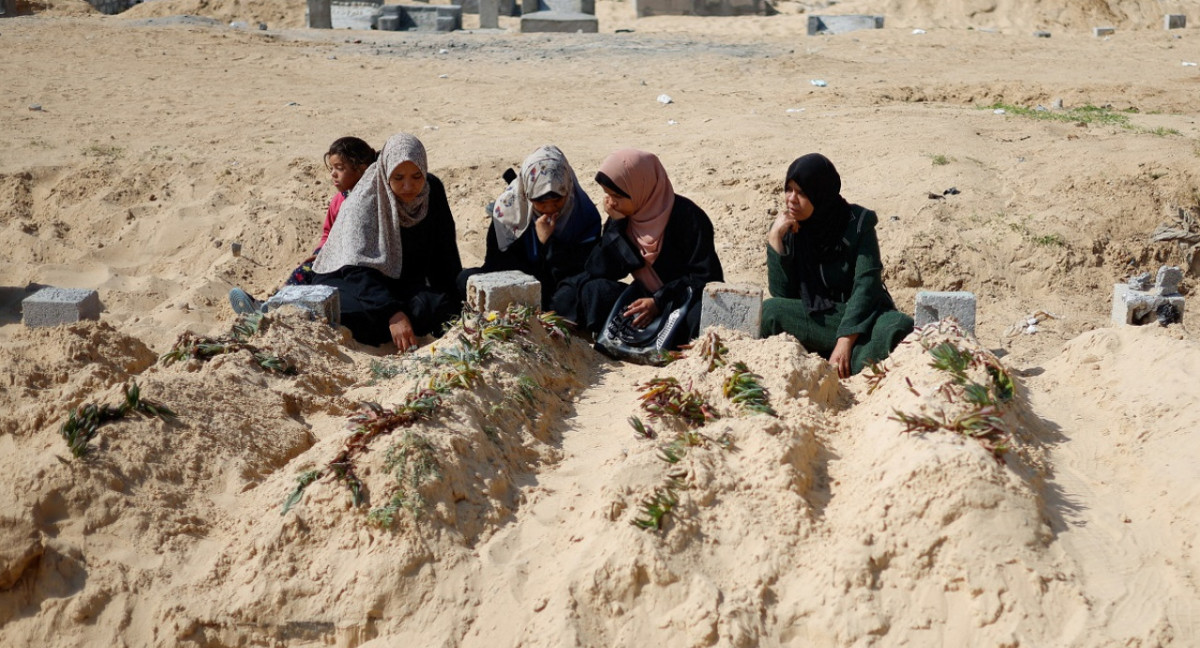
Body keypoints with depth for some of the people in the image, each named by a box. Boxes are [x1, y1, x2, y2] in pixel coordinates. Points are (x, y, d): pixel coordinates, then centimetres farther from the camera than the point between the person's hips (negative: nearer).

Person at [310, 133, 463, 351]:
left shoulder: (433, 190, -5)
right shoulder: (363, 201, -21)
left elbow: (445, 256, 3)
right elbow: (357, 269, -31)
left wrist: (457, 304, -6)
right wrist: (393, 314, -45)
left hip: (402, 283, 6)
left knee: (440, 308, -27)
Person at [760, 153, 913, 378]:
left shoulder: (858, 223, -8)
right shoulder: (787, 229, 1)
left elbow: (866, 286, -16)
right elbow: (781, 294, -6)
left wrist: (845, 342, -28)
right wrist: (775, 239, -15)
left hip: (861, 315, -2)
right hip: (813, 319, 2)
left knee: (900, 327, -33)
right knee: (768, 311, -27)